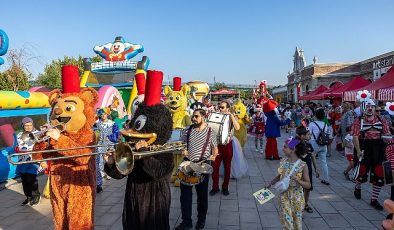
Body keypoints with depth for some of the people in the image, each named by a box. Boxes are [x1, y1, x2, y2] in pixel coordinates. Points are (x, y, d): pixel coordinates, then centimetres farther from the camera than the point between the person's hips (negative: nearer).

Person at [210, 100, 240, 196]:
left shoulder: (232, 118, 0)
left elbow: (237, 128, -20)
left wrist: (231, 115, -19)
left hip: (227, 145, -1)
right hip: (217, 144, 1)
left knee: (227, 167, 10)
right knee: (215, 167, 1)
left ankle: (225, 187, 25)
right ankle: (215, 187, 17)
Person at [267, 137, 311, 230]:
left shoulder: (302, 165, -17)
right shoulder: (283, 161, -5)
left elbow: (308, 185, -12)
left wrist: (298, 181, -30)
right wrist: (270, 184, 2)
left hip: (296, 197, -3)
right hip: (284, 196, 3)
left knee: (297, 220, 14)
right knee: (286, 220, 5)